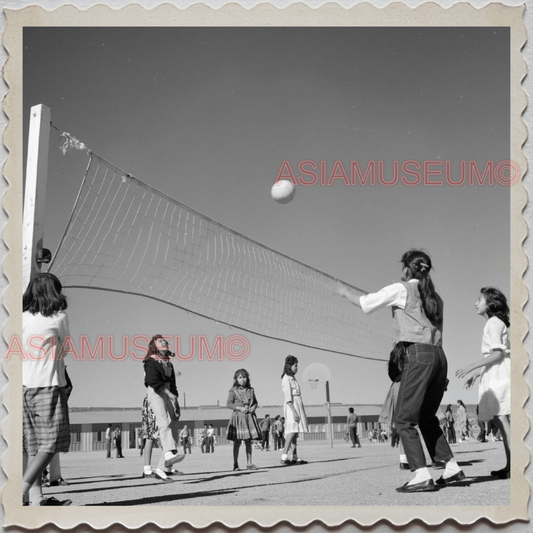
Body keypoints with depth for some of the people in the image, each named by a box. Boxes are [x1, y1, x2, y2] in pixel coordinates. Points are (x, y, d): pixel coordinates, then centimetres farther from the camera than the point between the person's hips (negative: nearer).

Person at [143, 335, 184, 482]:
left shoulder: (169, 364, 29)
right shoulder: (151, 362, 6)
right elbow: (154, 380, -11)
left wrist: (176, 402, 17)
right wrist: (168, 393, -20)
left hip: (170, 396, 8)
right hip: (156, 393, -8)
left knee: (174, 433, -1)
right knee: (164, 421, -33)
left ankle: (160, 470, 0)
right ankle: (169, 454, -56)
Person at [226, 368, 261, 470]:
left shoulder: (250, 390, 11)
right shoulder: (233, 391, -2)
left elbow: (255, 402, 18)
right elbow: (228, 404, -5)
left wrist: (254, 407, -4)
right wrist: (239, 408, -16)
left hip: (249, 416, 4)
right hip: (238, 416, -4)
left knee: (249, 441, 6)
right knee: (237, 442, -1)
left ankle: (249, 463, 11)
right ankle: (235, 464, 8)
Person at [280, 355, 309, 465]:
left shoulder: (292, 378, 19)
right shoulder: (286, 378, -9)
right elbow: (288, 397, -16)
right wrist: (294, 411, -23)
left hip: (297, 406, 9)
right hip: (291, 406, -9)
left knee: (295, 432, 5)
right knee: (292, 431, -17)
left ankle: (294, 457, 5)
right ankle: (284, 457, -22)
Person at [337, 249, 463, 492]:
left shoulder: (401, 289, 1)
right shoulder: (433, 296, 20)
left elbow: (363, 302, 6)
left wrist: (344, 291, 21)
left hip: (419, 355, -7)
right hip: (439, 356, 7)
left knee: (404, 419, -2)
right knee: (427, 417, 18)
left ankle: (422, 476, -10)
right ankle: (451, 467, 17)